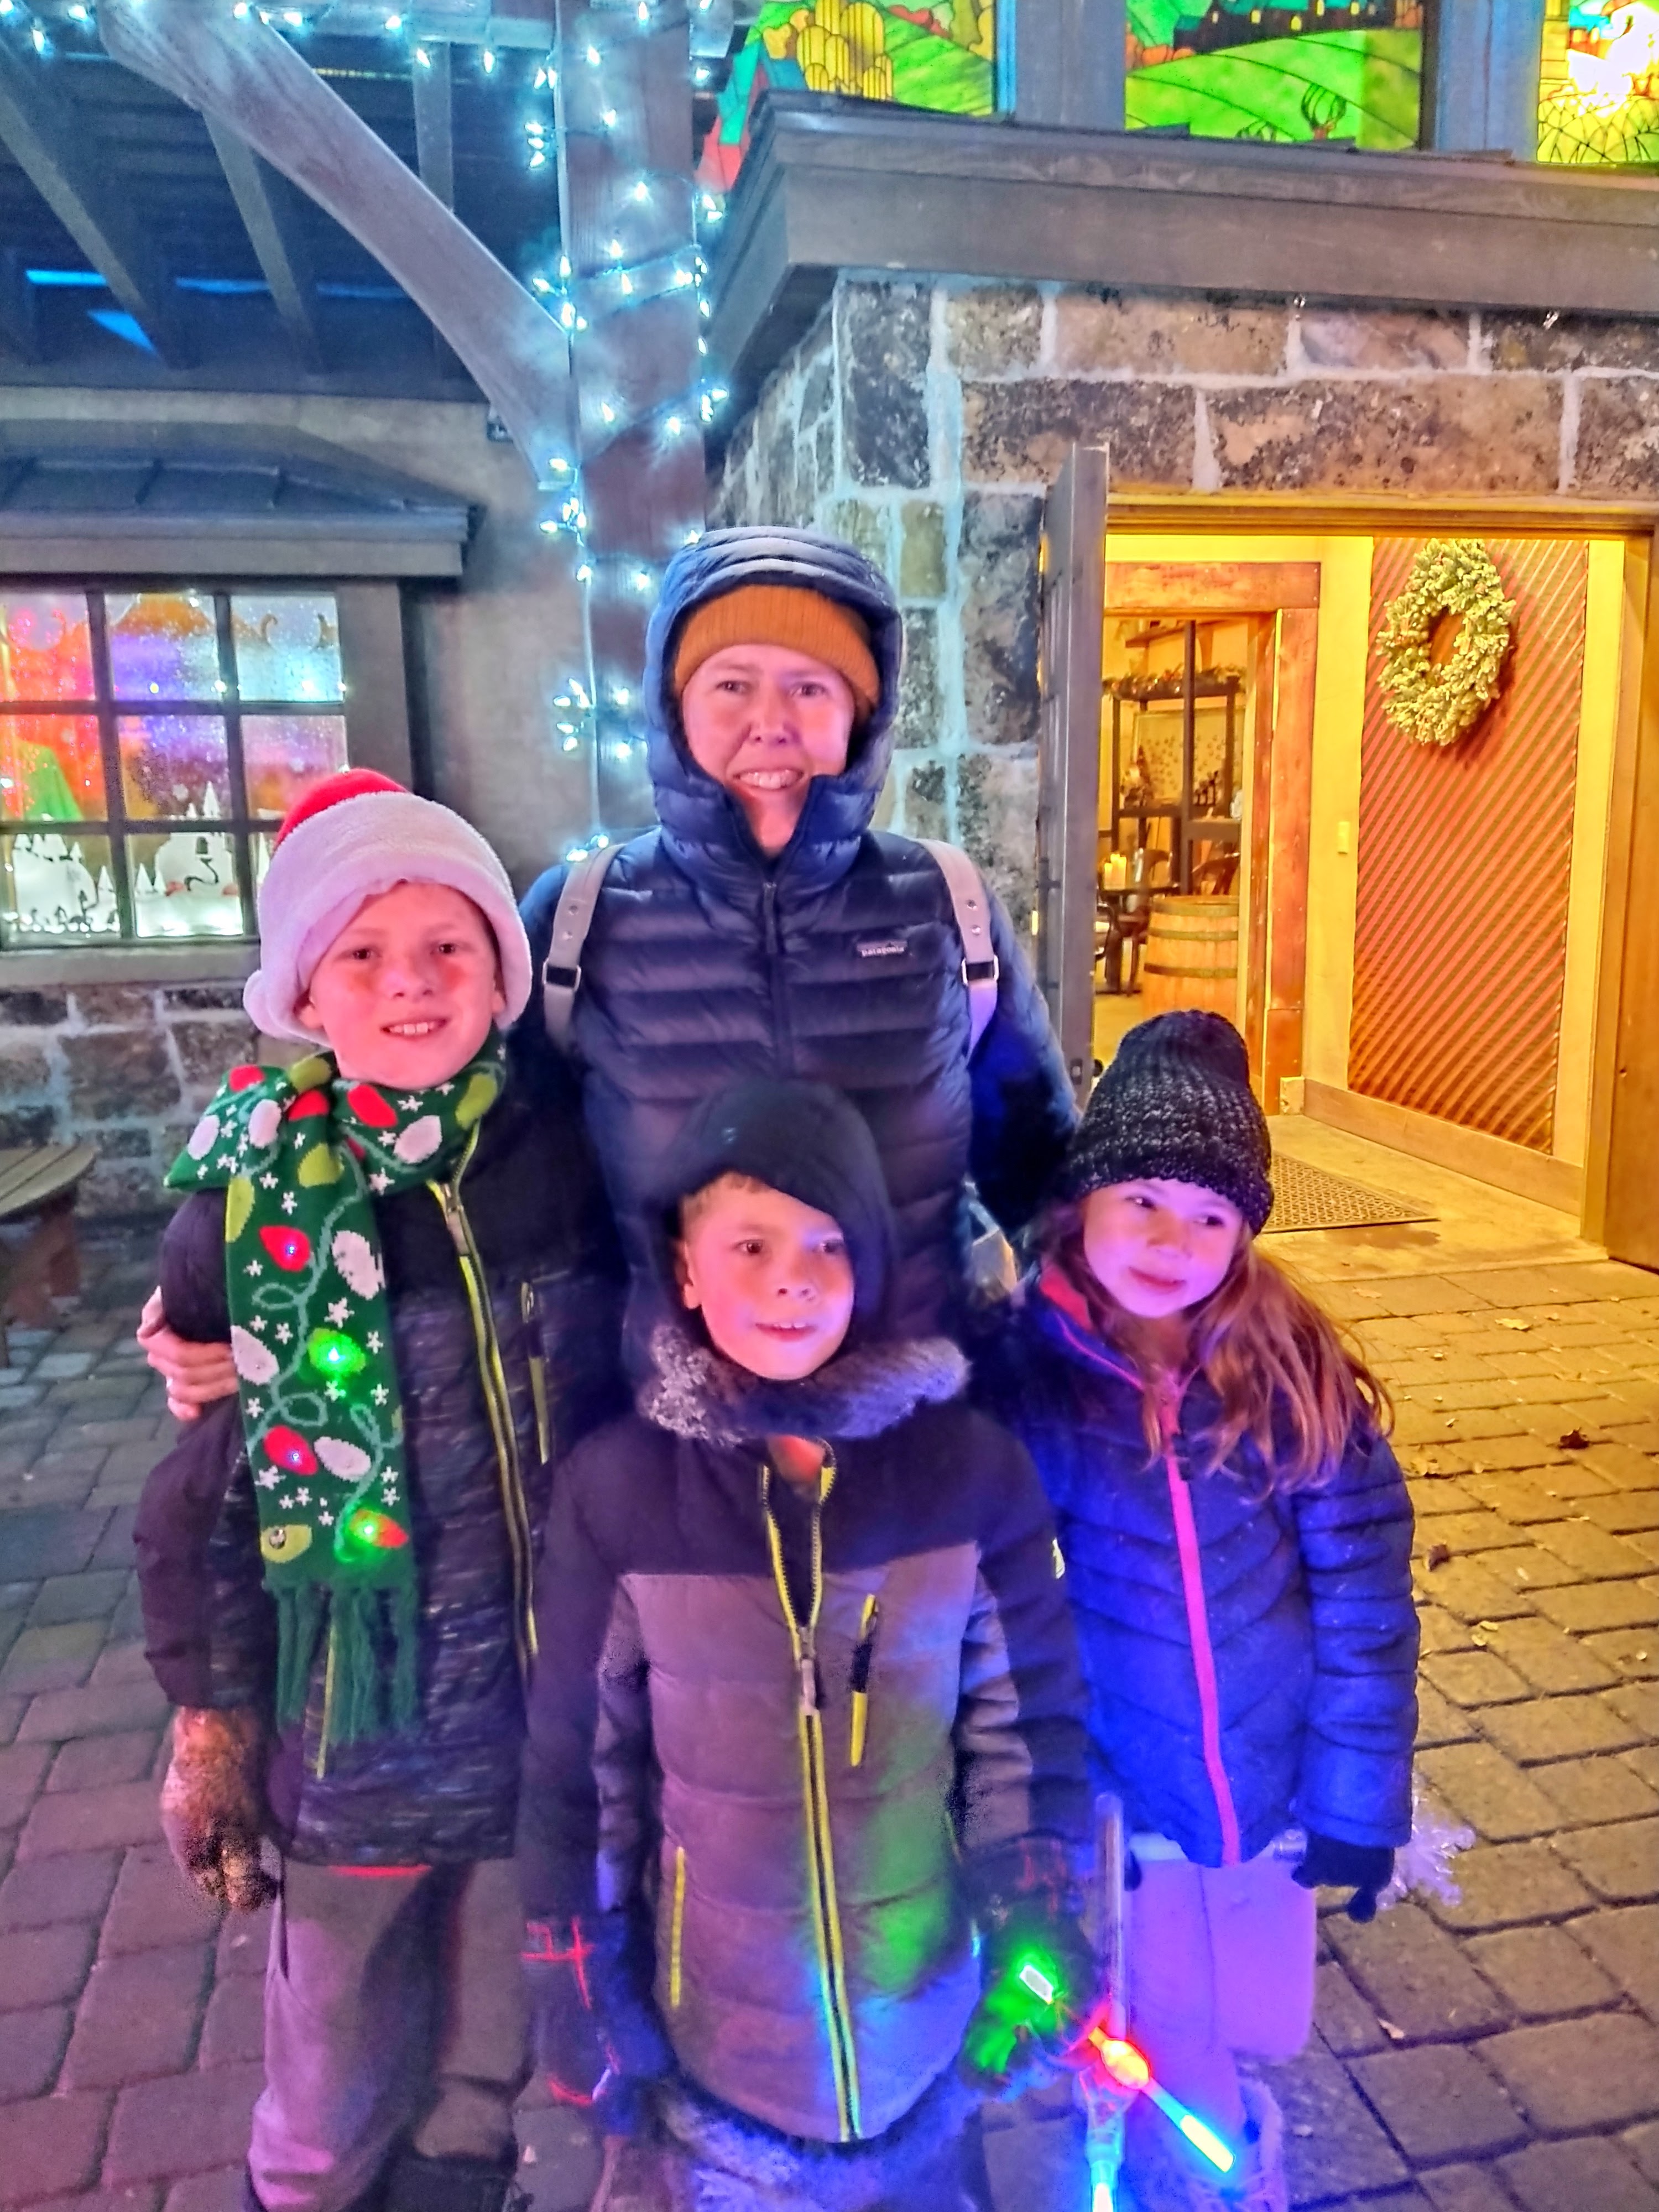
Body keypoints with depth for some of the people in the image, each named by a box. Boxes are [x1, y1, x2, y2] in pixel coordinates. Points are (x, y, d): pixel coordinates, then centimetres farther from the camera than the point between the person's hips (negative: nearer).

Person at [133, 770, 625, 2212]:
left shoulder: (576, 1162, -10)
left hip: (556, 1708, 1)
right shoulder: (249, 1196, -11)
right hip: (358, 1719, -1)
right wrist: (209, 1714, -1)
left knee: (482, 2092, 23)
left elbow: (644, 1405, 0)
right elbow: (202, 1481, -3)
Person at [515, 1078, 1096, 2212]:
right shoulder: (618, 1488, -16)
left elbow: (1032, 1723, -4)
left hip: (921, 2003, 1)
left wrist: (1037, 1936, -5)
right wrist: (576, 1983, -1)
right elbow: (575, 1760, -6)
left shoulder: (971, 1469, -14)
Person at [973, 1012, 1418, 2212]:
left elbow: (1362, 1589, -7)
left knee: (1263, 2032, 21)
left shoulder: (1293, 1373, -13)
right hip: (1120, 1795, -1)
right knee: (1176, 2069, 15)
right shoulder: (1022, 1377, -18)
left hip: (1270, 1779, 2)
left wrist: (1356, 1797, -5)